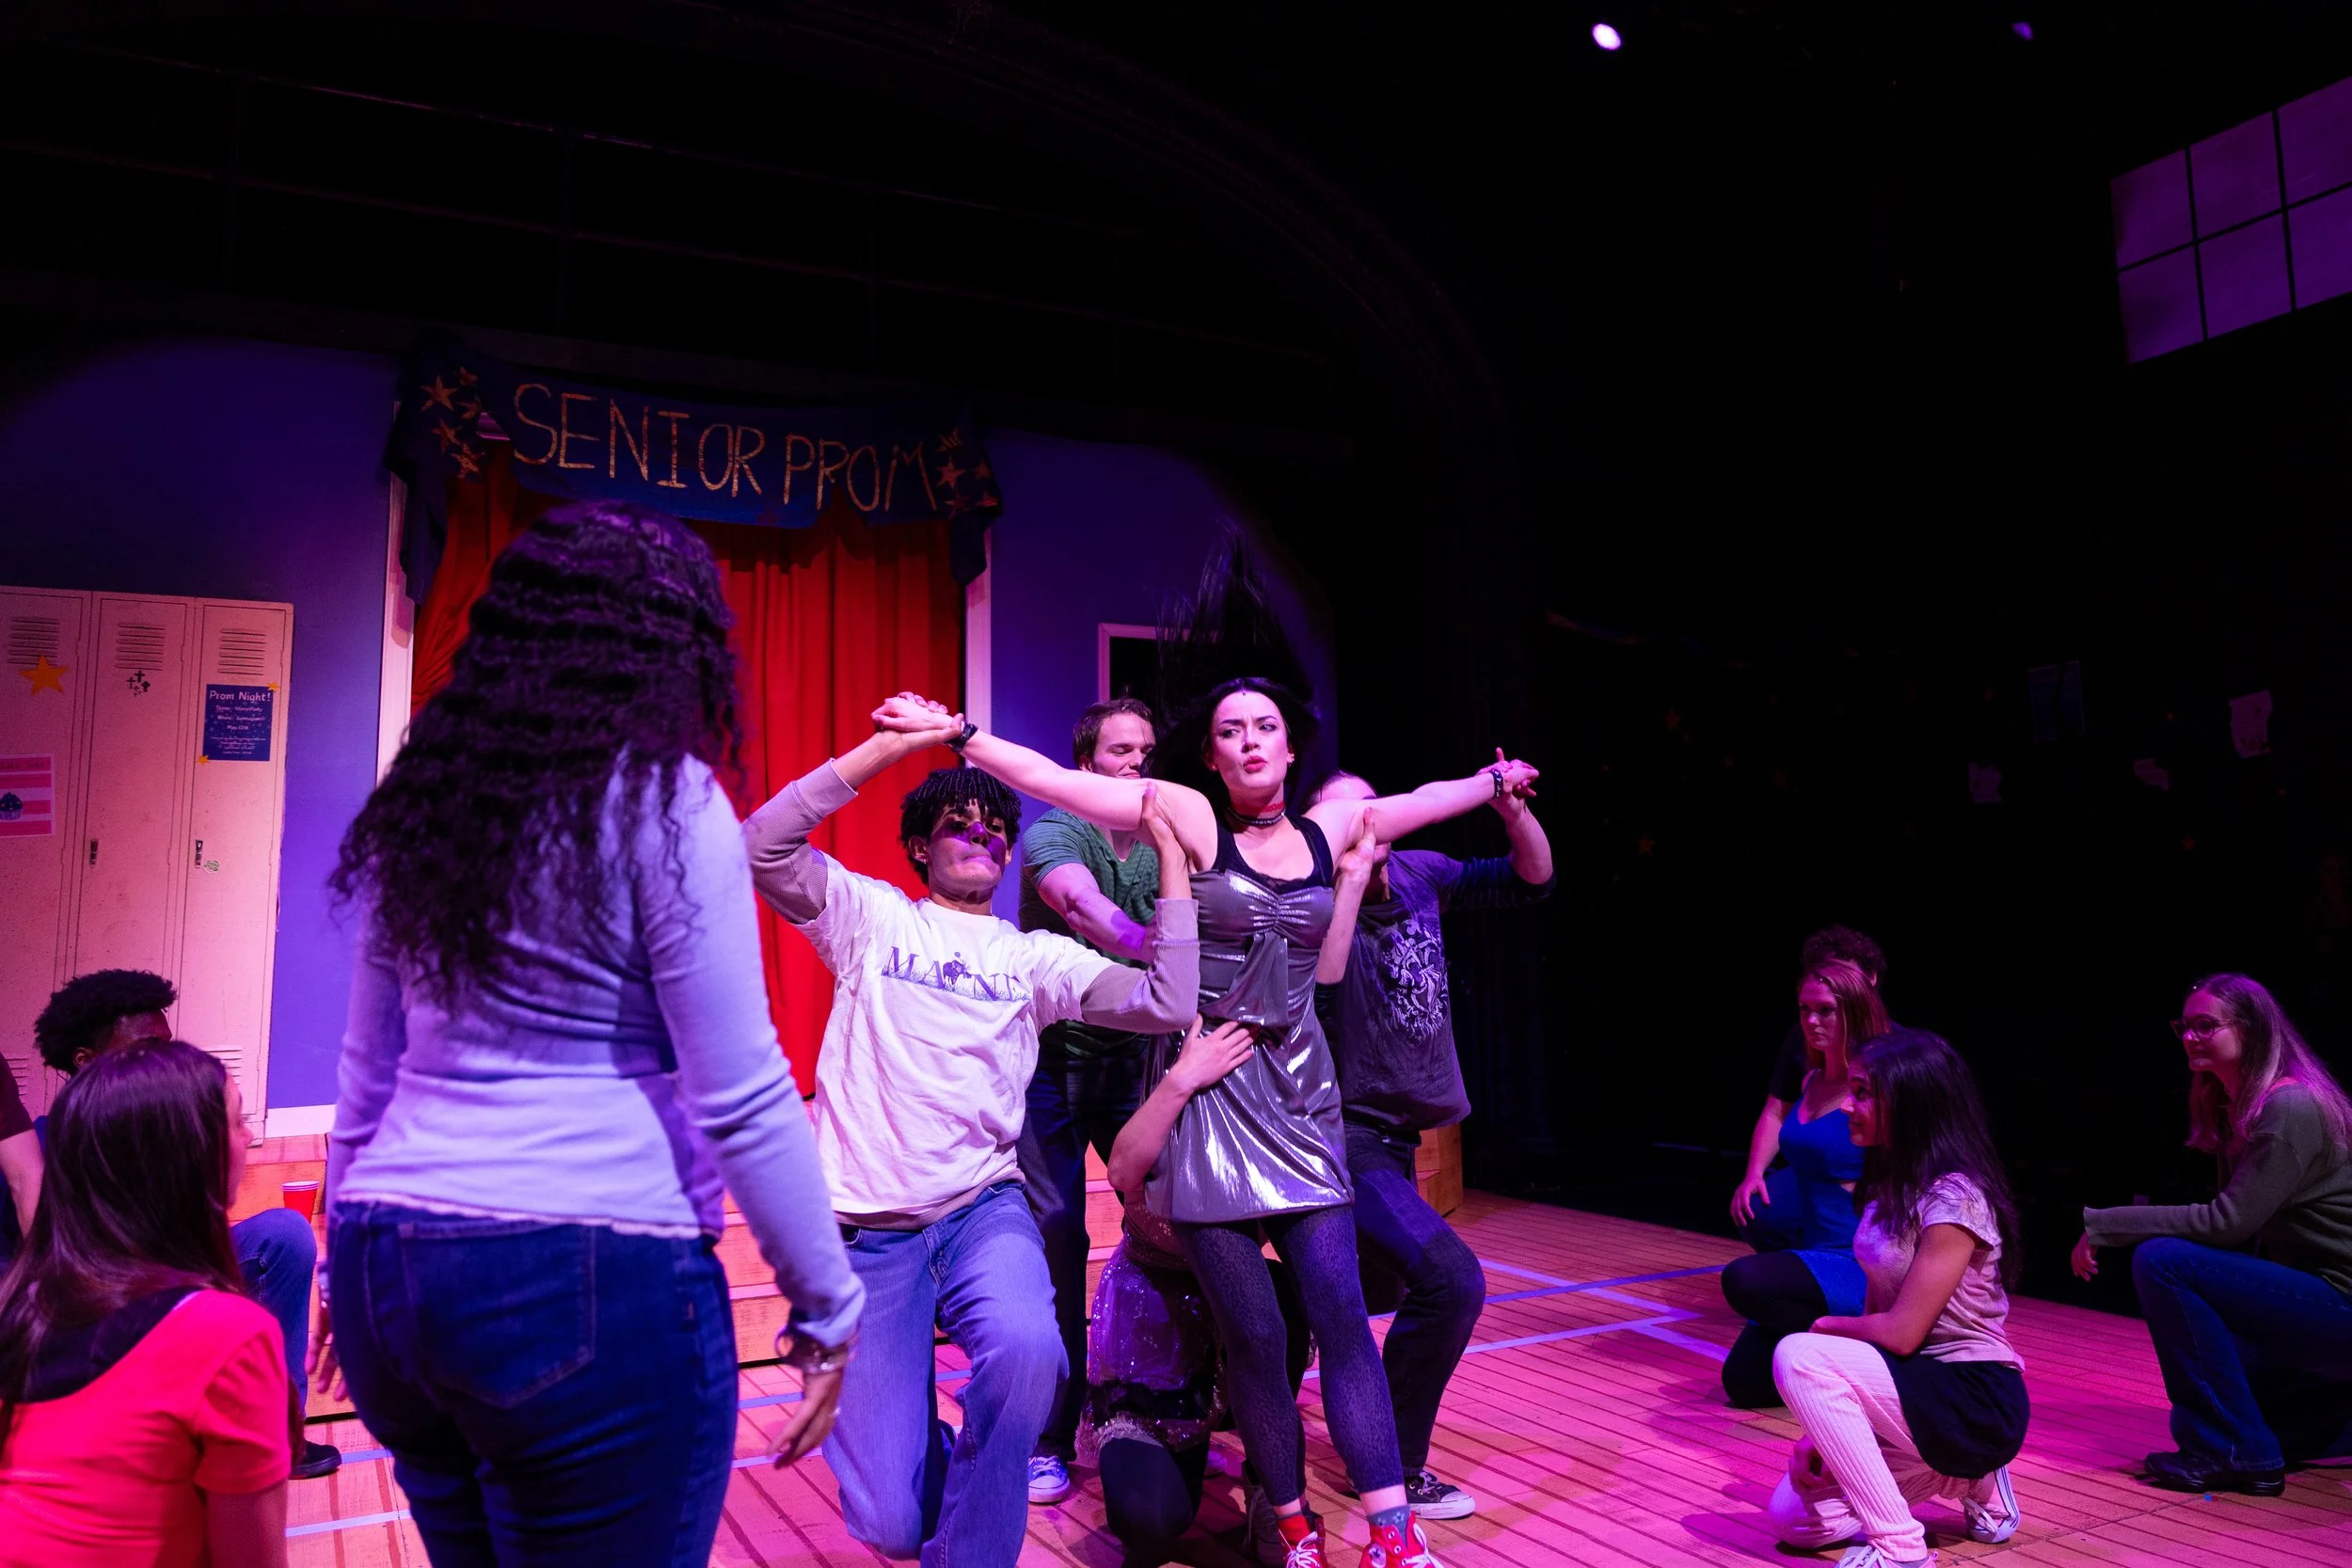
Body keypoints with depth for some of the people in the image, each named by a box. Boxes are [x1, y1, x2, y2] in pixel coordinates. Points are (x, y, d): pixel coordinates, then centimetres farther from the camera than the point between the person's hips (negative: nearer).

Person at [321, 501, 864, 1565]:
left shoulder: (419, 803, 10)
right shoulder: (660, 801, -10)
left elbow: (368, 1073, 17)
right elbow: (739, 1099, -12)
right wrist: (828, 1307, -4)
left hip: (391, 1274, 7)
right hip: (593, 1282, -7)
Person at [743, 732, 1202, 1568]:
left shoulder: (1036, 956, 11)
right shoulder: (874, 917, 7)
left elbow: (1168, 1005, -1)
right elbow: (763, 848, -9)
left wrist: (1171, 855, -2)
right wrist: (888, 745, -12)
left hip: (984, 1211, 1)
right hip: (864, 1231, -1)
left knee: (1026, 1349, -34)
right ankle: (933, 1457, 33)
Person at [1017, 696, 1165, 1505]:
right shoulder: (1054, 835, -10)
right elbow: (1082, 901, -32)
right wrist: (1151, 948, -50)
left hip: (1138, 1060, 4)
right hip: (1055, 1059, -4)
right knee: (1055, 1241, -2)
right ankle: (1050, 1439, 10)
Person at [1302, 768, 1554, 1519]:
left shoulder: (1420, 875, 0)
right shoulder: (1320, 902, -17)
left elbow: (1531, 880, 6)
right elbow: (1321, 976, -36)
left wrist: (1513, 810, -11)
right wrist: (1350, 871, -36)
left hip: (1398, 1132, 8)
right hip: (1346, 1134, -8)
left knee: (1380, 1287, 26)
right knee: (1451, 1280, -21)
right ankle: (1395, 1470, -3)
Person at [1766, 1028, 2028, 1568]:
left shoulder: (1953, 1198, -22)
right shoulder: (1889, 1186, 6)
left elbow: (1901, 1333, -23)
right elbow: (1877, 1312, 7)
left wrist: (1828, 1326, -3)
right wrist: (1828, 1423, 0)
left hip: (1976, 1401, -9)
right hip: (1912, 1386, 9)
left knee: (1799, 1356, -27)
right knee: (1796, 1517, 0)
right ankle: (1973, 1482, 16)